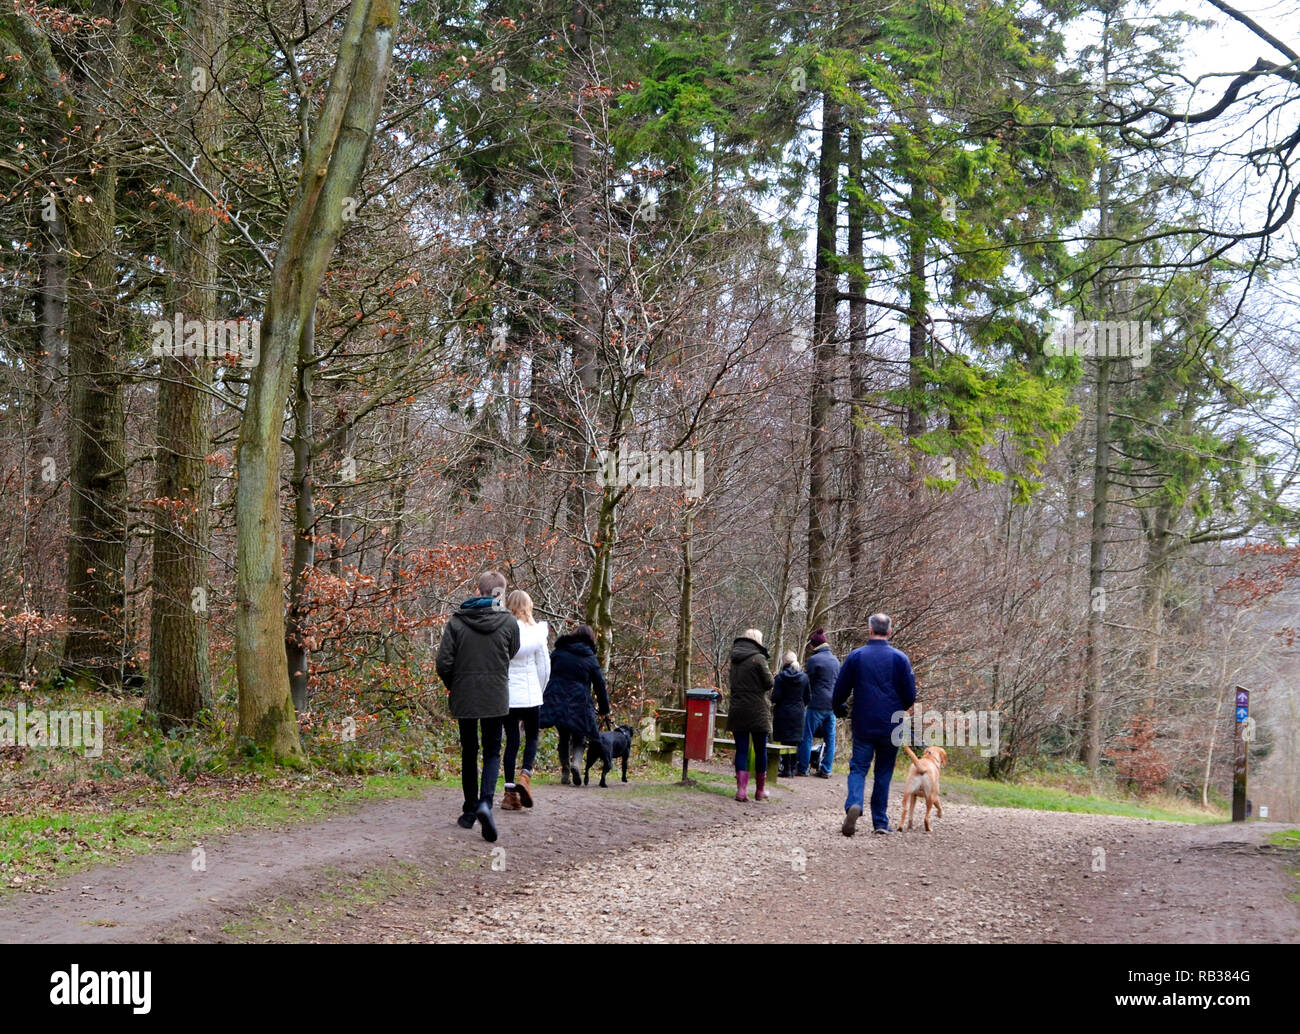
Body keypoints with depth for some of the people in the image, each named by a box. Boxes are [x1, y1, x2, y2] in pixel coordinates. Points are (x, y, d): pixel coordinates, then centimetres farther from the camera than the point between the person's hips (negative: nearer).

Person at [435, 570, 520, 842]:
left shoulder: (457, 621, -5)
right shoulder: (509, 622, -6)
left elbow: (443, 662, -7)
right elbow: (513, 656, 6)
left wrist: (453, 687, 9)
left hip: (464, 698, 1)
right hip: (496, 698, -1)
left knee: (468, 753, 14)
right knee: (492, 753, 6)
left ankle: (469, 812, 19)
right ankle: (485, 802, -17)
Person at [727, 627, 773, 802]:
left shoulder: (735, 659, 8)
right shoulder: (758, 658, -11)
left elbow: (731, 683, 13)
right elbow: (769, 683, -10)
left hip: (737, 710, 4)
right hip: (757, 712, -4)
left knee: (741, 750, 5)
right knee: (760, 750, 9)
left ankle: (741, 789, -6)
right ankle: (760, 790, 18)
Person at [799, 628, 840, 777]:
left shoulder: (814, 660, -9)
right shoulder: (835, 660, 12)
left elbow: (809, 682, -4)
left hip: (817, 704, -7)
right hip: (833, 704, 7)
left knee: (807, 736, 1)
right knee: (830, 738, 9)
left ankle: (802, 768, 3)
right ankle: (826, 769, 9)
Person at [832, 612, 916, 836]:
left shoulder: (856, 656, -1)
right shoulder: (900, 658, -2)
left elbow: (840, 690, 3)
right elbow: (911, 695, 0)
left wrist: (838, 709, 24)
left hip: (863, 725, 0)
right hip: (891, 727, 0)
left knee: (858, 767, 3)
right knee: (884, 772, 11)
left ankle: (854, 804, -25)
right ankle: (880, 822, 11)